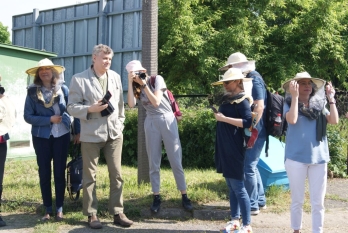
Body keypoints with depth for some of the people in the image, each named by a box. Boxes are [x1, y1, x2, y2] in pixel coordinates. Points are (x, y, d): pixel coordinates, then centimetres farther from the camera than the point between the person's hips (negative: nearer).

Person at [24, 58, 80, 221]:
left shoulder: (63, 89, -2)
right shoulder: (33, 92, -3)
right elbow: (28, 116, -5)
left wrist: (78, 131, -2)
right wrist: (49, 119, -14)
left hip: (61, 136, 0)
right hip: (41, 137, 0)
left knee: (59, 172, 5)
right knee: (44, 173, 6)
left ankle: (59, 209, 14)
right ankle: (48, 209, 16)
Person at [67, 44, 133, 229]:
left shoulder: (115, 77, 10)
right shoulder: (79, 79, -5)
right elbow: (72, 107, -6)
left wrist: (120, 124, 10)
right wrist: (91, 109, -21)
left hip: (114, 133, 4)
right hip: (91, 134, -4)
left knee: (116, 174, 6)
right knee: (90, 176, 4)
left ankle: (117, 213, 15)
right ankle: (92, 214, 15)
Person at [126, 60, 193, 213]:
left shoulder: (157, 79, -6)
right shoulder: (136, 87, 5)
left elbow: (156, 102, -17)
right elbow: (131, 104, -15)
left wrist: (144, 84, -17)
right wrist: (130, 83, -14)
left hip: (167, 120, -3)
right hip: (151, 123, 4)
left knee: (175, 161, -2)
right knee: (153, 163, 4)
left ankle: (184, 196, 6)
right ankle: (156, 197, 12)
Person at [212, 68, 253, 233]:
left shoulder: (242, 100, -10)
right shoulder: (227, 99, 14)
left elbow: (248, 122, -22)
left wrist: (224, 118, -20)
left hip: (234, 149, -9)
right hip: (224, 149, 9)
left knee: (238, 188, -5)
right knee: (231, 187, 13)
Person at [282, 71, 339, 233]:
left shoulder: (319, 105, 9)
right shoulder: (289, 104, -1)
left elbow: (334, 121, -4)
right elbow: (292, 120, -21)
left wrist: (331, 98, -5)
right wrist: (295, 97, -20)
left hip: (319, 158, 3)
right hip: (296, 157, -3)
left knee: (318, 201, 6)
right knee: (297, 200, 8)